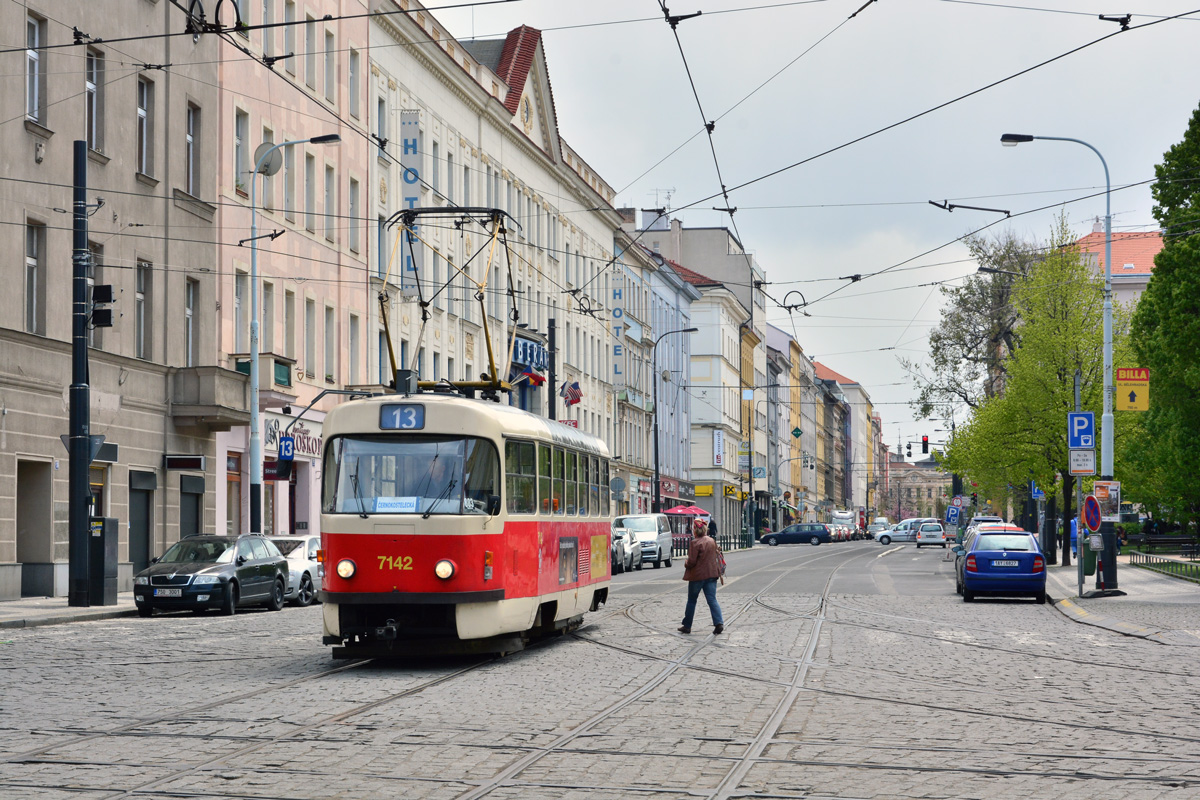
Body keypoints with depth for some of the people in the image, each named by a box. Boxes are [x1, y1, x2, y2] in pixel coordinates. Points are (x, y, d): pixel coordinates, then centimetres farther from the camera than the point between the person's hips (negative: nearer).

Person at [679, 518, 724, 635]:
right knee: (712, 600, 3)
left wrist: (686, 564, 4)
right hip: (712, 574, 5)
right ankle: (719, 623, -14)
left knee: (691, 601, 9)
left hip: (697, 575, -5)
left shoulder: (695, 543, -15)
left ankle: (687, 626, 18)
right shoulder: (712, 541, 5)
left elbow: (692, 561, -16)